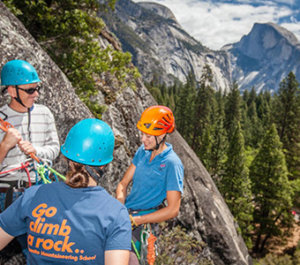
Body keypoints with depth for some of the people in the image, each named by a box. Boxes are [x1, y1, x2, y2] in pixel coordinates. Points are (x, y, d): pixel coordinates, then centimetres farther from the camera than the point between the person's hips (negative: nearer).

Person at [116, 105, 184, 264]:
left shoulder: (172, 164, -14)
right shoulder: (143, 151, 7)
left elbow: (173, 210, -16)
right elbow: (123, 183, 11)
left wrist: (135, 220, -19)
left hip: (143, 222, -7)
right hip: (125, 213, 7)